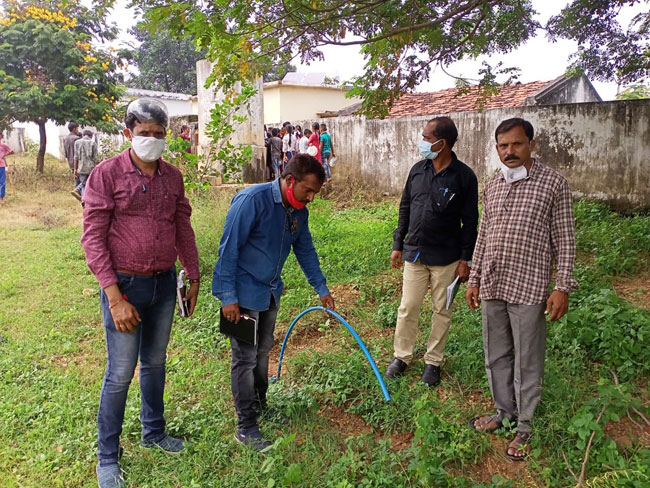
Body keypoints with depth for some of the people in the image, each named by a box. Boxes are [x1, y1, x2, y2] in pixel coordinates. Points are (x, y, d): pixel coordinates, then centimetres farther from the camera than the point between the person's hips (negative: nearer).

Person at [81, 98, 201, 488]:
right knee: (121, 374, 3)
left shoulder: (172, 177, 5)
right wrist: (114, 296, -17)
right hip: (125, 285, -4)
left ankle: (154, 432, 40)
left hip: (165, 283, 5)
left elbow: (184, 229, 12)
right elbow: (93, 237, -12)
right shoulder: (107, 174, -10)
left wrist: (194, 278, 12)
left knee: (155, 363, 19)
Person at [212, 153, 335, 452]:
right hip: (242, 293, -7)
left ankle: (260, 406, 38)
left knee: (263, 352, 19)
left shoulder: (298, 211, 0)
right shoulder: (252, 200, -23)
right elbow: (229, 249, -22)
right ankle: (246, 427, 12)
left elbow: (305, 250, 13)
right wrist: (228, 297, -21)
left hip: (270, 292, 8)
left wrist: (321, 289, 14)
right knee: (245, 359, 0)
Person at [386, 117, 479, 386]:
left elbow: (470, 221, -6)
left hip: (446, 258, -3)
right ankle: (401, 356, 26)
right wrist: (398, 245, 9)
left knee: (442, 310, 10)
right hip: (414, 253, 3)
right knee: (407, 308, 9)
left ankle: (433, 361, 26)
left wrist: (466, 258, -8)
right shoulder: (418, 169, 2)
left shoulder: (464, 176, -10)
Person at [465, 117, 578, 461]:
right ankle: (505, 411, 35)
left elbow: (564, 240, -4)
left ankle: (526, 426, 23)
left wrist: (562, 287, -9)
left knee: (527, 362, 6)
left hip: (529, 288, -5)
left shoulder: (553, 183, -5)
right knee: (496, 355, 16)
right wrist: (474, 280, 14)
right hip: (491, 287, 5)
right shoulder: (492, 187, 10)